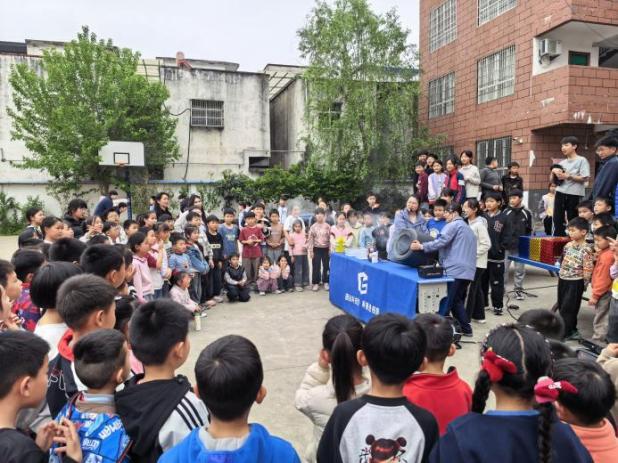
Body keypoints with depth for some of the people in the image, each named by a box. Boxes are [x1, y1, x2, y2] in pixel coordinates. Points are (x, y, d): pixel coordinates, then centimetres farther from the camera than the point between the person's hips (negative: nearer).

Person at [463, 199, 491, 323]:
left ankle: (466, 317, 4)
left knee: (471, 289, -3)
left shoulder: (479, 224, -16)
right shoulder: (469, 223, 8)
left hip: (477, 262, -8)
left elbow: (486, 244, -18)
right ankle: (479, 315, 25)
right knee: (477, 289, 15)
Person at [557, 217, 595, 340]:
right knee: (561, 306, 13)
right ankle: (571, 330, 28)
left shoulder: (586, 249, -16)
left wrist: (584, 284, -11)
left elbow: (588, 268, -15)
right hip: (563, 280, 7)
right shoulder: (568, 245, 5)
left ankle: (565, 333, 10)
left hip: (575, 282, -7)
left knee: (568, 308, -2)